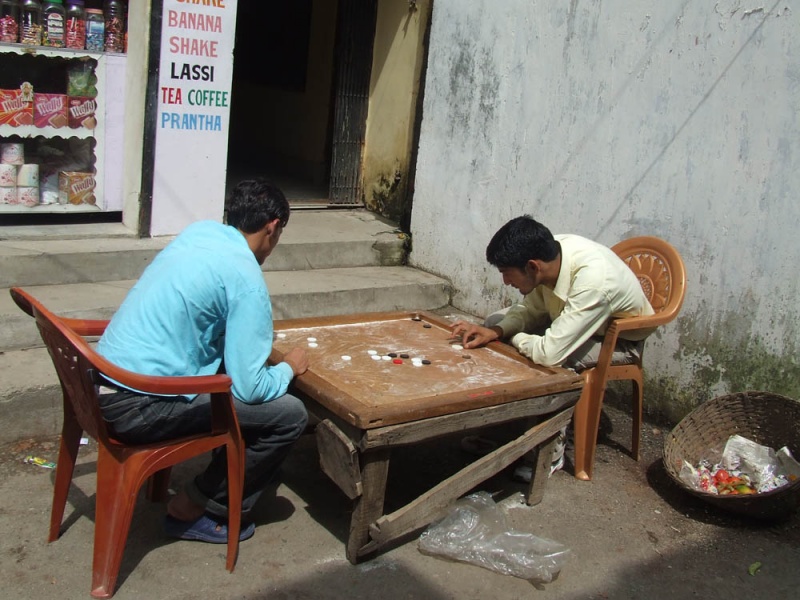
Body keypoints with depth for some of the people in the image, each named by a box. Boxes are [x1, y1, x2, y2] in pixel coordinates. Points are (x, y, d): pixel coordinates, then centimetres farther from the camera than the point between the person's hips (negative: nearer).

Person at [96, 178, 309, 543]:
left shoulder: (199, 230, 9)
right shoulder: (246, 278, -14)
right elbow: (249, 388, -15)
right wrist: (289, 368, 5)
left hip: (100, 380, 9)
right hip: (137, 406, -9)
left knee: (230, 363, 23)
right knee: (290, 415, -5)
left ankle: (228, 477, 31)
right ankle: (193, 508, 9)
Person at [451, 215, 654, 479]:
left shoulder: (594, 281, -41)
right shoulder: (551, 252, -20)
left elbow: (550, 353, -41)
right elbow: (532, 308, -4)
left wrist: (513, 338, -22)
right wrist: (496, 332, -21)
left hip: (620, 340, -7)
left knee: (549, 360, -34)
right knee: (495, 321, 0)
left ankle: (551, 451, -12)